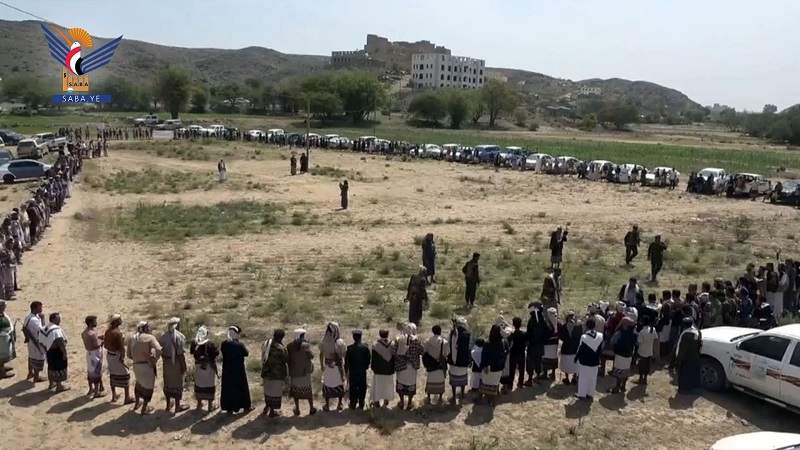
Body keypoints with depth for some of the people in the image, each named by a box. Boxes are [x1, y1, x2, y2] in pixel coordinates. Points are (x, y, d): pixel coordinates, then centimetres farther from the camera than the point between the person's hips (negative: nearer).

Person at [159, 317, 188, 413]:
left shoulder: (163, 336, -1)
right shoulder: (179, 336, -17)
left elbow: (160, 350, 1)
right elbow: (180, 353, -17)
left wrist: (164, 359, 12)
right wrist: (183, 366, -11)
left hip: (166, 363, 5)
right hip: (176, 362, -5)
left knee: (168, 383, 17)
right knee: (177, 383, 8)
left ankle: (168, 405, 30)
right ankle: (177, 406, 16)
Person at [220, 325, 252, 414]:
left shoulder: (224, 344, -8)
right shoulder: (239, 345, -19)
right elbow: (246, 353, -5)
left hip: (227, 370, 4)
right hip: (239, 370, -3)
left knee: (228, 388, 13)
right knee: (242, 387, 12)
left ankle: (229, 408, 18)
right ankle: (246, 406, 22)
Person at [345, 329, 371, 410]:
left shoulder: (349, 348, -15)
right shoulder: (365, 347, -12)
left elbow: (346, 362, -7)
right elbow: (368, 360, -5)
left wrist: (346, 372, 6)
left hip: (352, 372, -1)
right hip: (363, 372, 1)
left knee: (353, 388, 13)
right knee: (362, 388, 13)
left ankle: (353, 405, 20)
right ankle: (361, 405, 19)